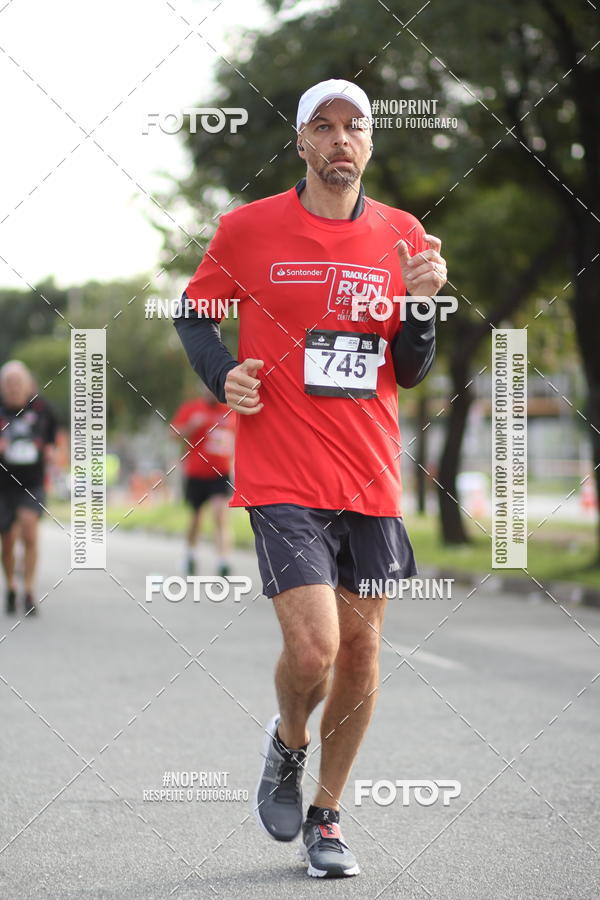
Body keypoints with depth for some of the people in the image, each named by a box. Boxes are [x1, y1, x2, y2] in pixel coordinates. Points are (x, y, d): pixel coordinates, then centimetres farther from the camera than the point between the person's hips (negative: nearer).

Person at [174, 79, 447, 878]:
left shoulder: (403, 236, 6)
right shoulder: (248, 228, -2)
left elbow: (410, 372, 10)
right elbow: (194, 309, 13)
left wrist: (420, 301, -8)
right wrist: (220, 372, -5)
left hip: (372, 481, 4)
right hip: (282, 477, -4)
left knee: (361, 647, 7)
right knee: (313, 649, -15)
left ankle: (325, 816, 24)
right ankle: (288, 742, 20)